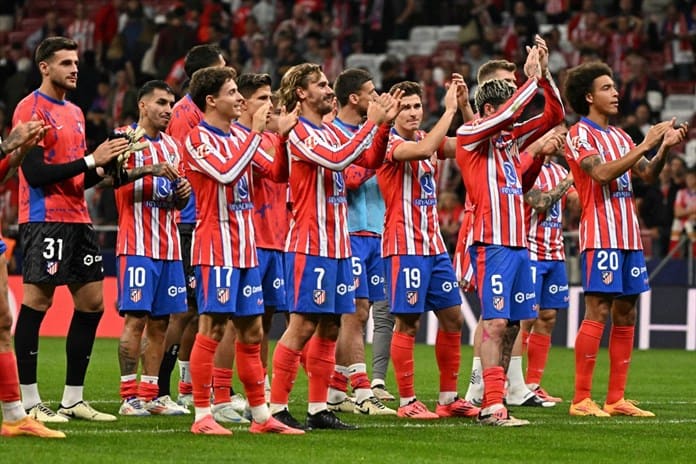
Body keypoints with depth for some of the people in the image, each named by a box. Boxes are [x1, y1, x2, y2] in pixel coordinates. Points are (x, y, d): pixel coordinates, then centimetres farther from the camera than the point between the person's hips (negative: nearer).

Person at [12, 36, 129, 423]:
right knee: (36, 302, -7)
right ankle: (28, 402, -3)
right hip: (44, 220, -9)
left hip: (77, 218, 9)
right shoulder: (30, 109, -8)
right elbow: (36, 173, -17)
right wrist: (90, 160, -17)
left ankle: (73, 400, 13)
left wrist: (106, 165, 3)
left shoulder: (75, 113, 18)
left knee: (92, 302, 7)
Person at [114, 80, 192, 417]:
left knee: (160, 322, 6)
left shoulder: (171, 145, 18)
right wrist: (149, 170, -34)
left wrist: (183, 192, 1)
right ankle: (130, 396, -8)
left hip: (169, 247, 7)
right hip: (137, 246, -7)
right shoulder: (126, 137, -3)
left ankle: (151, 394, 10)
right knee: (135, 318, -10)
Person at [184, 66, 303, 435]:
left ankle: (261, 415, 14)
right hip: (216, 248, -8)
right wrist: (256, 132, -19)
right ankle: (202, 416, -7)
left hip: (245, 248, 8)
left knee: (251, 331, 9)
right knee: (213, 328, -9)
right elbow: (227, 172, -24)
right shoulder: (199, 138, -8)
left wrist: (283, 135, 4)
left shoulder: (238, 138, 16)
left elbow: (275, 171, 18)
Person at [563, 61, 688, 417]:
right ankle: (581, 399, -9)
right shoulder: (580, 134, -6)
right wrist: (645, 145, -20)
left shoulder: (619, 136, 19)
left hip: (629, 237, 8)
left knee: (625, 315, 5)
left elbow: (647, 175, 16)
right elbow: (602, 173, -21)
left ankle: (616, 399, 8)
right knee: (597, 313, -11)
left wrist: (664, 147, -1)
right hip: (600, 237, -8)